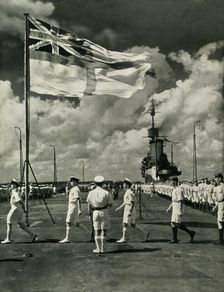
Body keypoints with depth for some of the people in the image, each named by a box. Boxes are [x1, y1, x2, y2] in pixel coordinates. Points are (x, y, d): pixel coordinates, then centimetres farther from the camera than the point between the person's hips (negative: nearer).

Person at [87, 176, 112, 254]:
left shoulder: (91, 193, -2)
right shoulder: (106, 193, -8)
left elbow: (89, 205, 1)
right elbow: (110, 204, -3)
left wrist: (89, 214, 10)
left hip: (95, 212, 1)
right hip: (104, 212, -1)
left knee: (96, 231, 9)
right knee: (103, 230, 6)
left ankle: (98, 249, 8)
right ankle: (102, 249, 7)